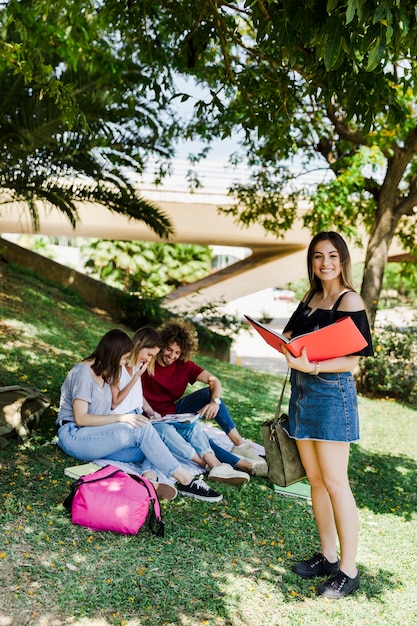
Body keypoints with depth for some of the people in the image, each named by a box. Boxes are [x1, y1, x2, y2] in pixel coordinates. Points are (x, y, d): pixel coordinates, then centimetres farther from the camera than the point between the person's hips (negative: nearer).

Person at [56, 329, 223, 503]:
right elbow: (80, 418, -20)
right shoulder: (83, 373, -13)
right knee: (141, 429, -27)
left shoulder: (104, 374, 15)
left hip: (95, 437, 8)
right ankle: (186, 480, -26)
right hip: (73, 435, -8)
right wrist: (121, 418, -24)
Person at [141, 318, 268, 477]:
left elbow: (214, 381, -9)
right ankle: (241, 463, -36)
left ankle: (239, 443, -24)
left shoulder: (184, 365, -1)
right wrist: (150, 412, -32)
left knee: (210, 393, -17)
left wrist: (215, 401, -29)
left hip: (176, 409, 6)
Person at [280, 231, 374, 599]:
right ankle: (327, 557, 25)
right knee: (315, 480, 12)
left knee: (334, 483, -3)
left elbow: (351, 360, -14)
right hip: (302, 391, 7)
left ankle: (348, 571, 9)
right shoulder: (310, 298, 13)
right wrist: (284, 343, -6)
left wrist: (311, 366, -27)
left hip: (332, 392, -7)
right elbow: (291, 336, 17)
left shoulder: (350, 301, -9)